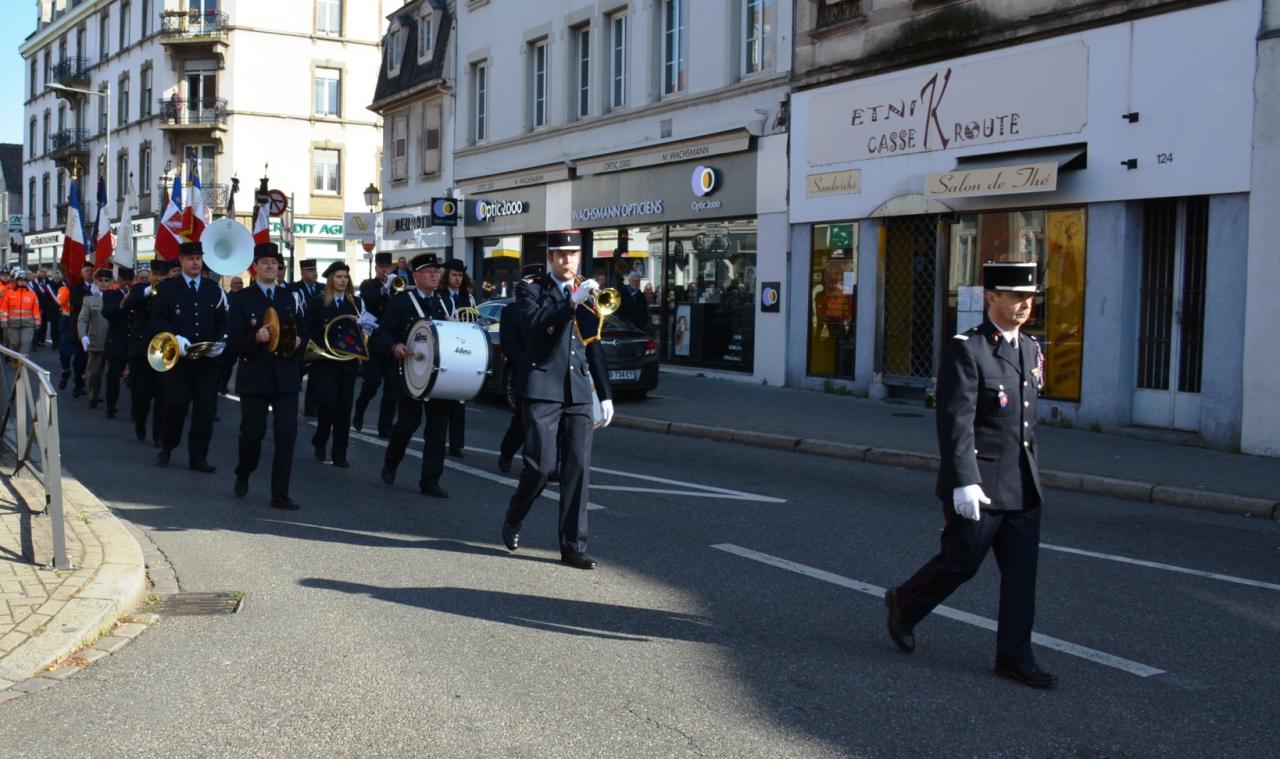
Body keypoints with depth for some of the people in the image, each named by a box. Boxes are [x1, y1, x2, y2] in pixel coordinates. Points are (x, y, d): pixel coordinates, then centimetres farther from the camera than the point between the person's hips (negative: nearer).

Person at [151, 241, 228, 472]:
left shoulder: (214, 290, 11)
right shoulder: (167, 287, 2)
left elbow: (222, 321, 12)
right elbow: (157, 320, -4)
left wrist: (221, 342, -6)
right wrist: (175, 338, -19)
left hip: (207, 359, 3)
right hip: (177, 358, -2)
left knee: (205, 408, 1)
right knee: (175, 405, 0)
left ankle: (198, 457, 9)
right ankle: (166, 447, 23)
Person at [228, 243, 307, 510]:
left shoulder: (289, 298, 13)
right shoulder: (242, 299, 2)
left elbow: (302, 331, 19)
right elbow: (233, 338, -5)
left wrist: (299, 343, -3)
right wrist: (256, 338, -23)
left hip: (286, 377, 3)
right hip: (254, 377, -2)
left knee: (287, 433, -5)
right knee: (252, 433, 4)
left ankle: (280, 494, 0)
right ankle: (243, 476, 34)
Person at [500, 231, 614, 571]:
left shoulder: (586, 293, 16)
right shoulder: (530, 288, 3)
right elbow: (533, 324, -18)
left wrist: (605, 394, 15)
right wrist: (572, 301, -26)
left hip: (578, 392, 4)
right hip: (542, 389, -4)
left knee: (578, 468, -1)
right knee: (541, 464, -7)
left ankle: (574, 546, 4)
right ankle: (513, 520, 21)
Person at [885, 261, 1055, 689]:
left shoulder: (1030, 350, 12)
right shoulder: (965, 350, -13)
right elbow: (955, 422, -19)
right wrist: (964, 482, -24)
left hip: (1022, 485, 7)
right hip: (979, 484, -7)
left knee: (1022, 569, 7)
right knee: (961, 564, 4)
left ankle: (1014, 656, 15)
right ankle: (904, 605, 29)